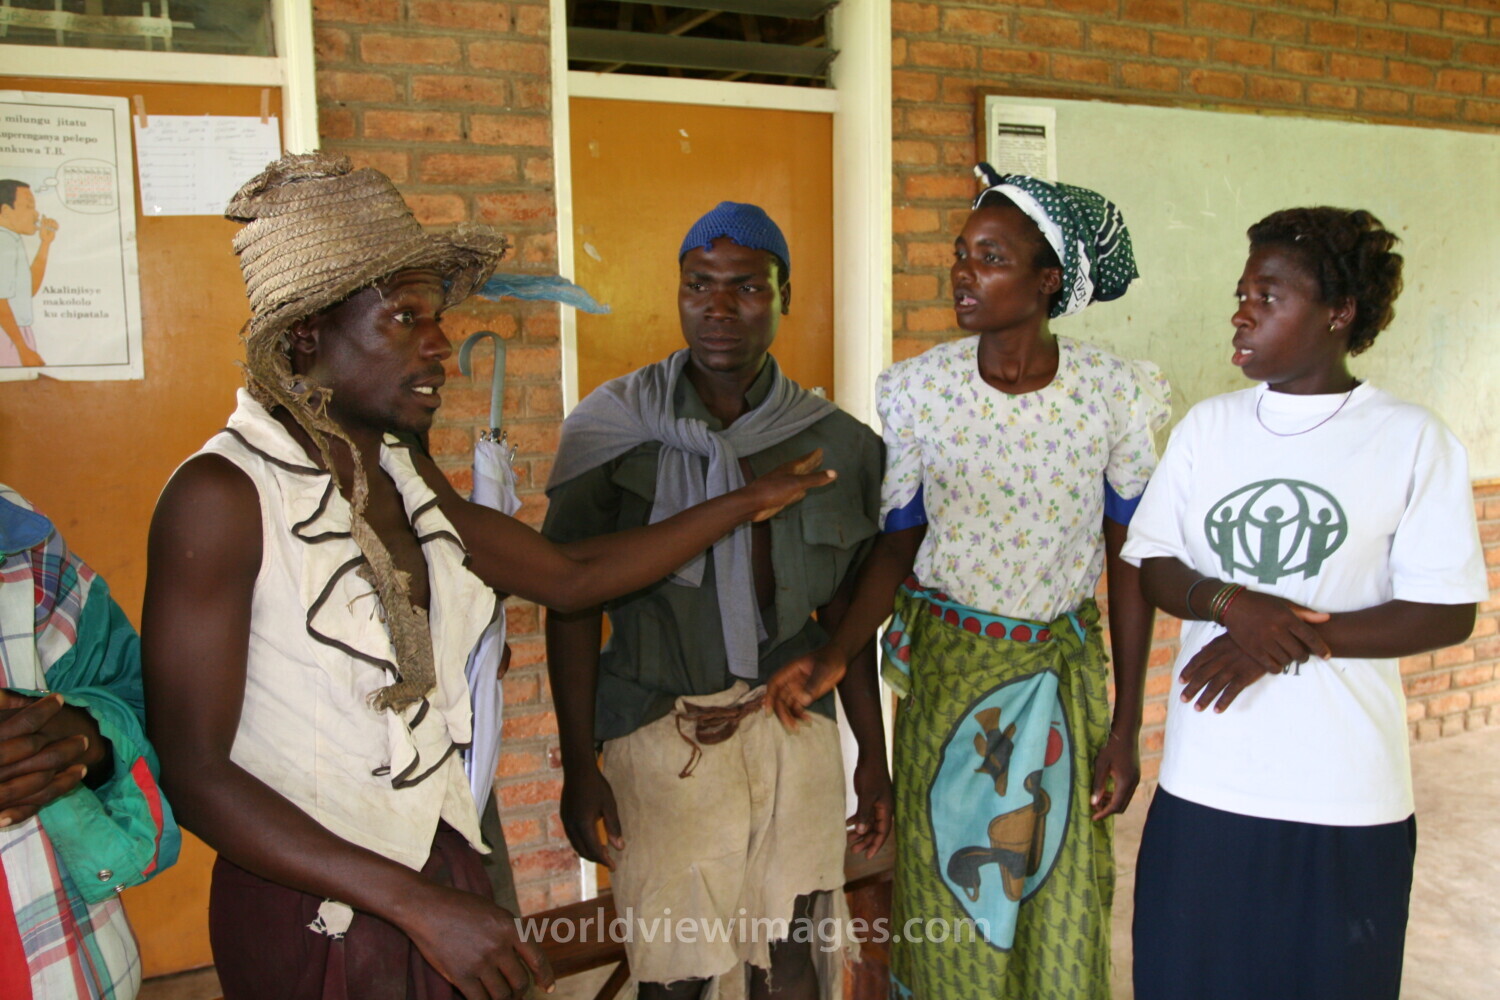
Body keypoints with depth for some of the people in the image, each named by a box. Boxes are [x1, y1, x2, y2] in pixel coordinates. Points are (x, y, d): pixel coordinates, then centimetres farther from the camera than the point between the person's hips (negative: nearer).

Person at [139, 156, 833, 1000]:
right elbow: (192, 774, -19)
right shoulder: (223, 495, -18)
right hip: (313, 911, -6)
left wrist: (746, 503, 13)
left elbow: (572, 576, 11)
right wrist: (418, 904, -23)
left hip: (445, 863, 6)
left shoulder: (406, 476, 3)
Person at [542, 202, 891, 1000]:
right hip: (661, 735, -2)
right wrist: (577, 766, -4)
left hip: (796, 731, 3)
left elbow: (843, 610, 10)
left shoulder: (839, 444, 3)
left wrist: (873, 754, 12)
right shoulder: (614, 427, -5)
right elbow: (572, 603, -2)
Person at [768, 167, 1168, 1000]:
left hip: (1064, 669, 1)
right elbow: (897, 548, -3)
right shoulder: (919, 389, -9)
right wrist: (833, 658, -18)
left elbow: (1128, 563, -3)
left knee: (1065, 914, 12)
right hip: (946, 668, 0)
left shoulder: (1112, 394, -10)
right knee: (948, 906, 12)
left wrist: (1125, 728, -2)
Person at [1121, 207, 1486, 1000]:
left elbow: (1447, 614, -6)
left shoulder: (1412, 440, -4)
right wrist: (1231, 602, -15)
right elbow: (1154, 568, 5)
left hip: (1347, 793, -2)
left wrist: (1291, 638, -17)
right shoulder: (1207, 426, 5)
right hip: (1204, 780, 3)